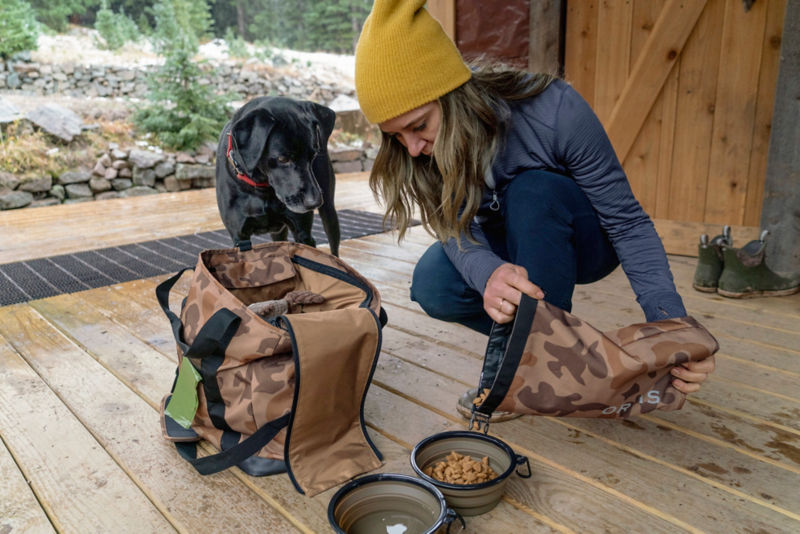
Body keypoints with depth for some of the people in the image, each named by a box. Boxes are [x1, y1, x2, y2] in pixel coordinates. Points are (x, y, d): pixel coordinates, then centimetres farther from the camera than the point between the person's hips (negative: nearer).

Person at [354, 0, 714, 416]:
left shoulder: (555, 112, -30)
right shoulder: (432, 141, -19)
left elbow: (628, 221, -25)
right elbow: (457, 229, -25)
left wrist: (671, 325, -36)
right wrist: (488, 273, -49)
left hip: (585, 243, -3)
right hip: (509, 250, 4)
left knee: (533, 192, -35)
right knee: (432, 285, -25)